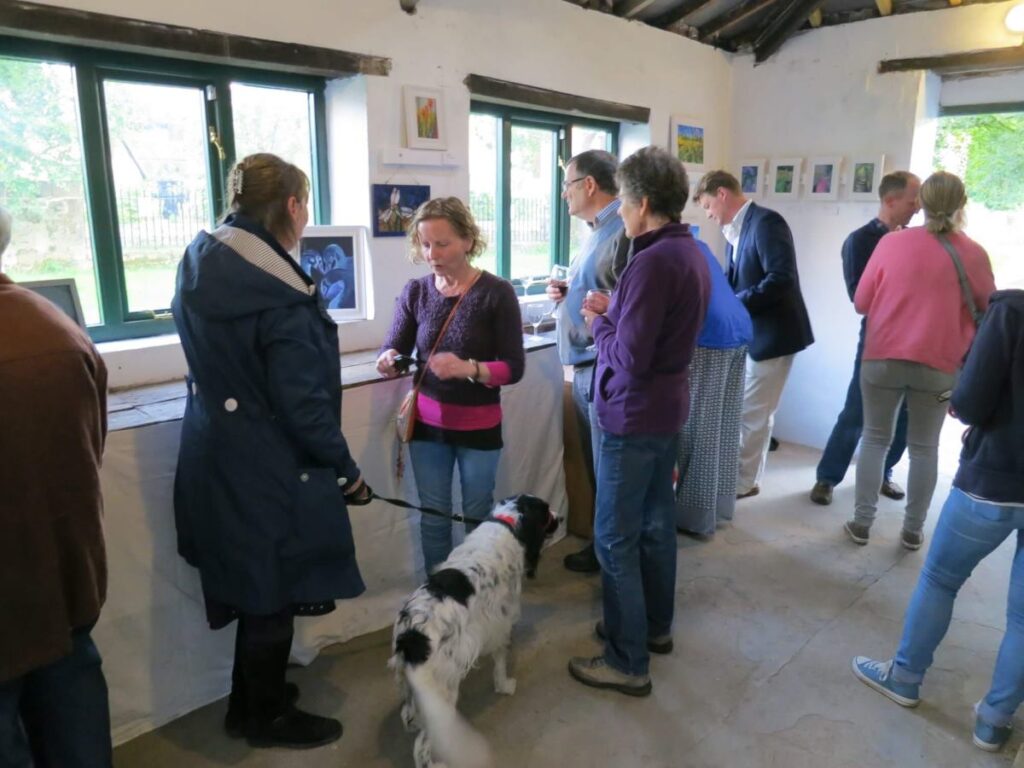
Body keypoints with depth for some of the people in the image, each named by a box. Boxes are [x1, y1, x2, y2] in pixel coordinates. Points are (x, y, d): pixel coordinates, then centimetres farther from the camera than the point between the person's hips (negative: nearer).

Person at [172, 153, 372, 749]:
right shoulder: (279, 294, -25)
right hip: (267, 467, -8)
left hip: (215, 455, 9)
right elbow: (304, 405, -23)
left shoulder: (200, 261, 2)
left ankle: (252, 696, 42)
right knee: (273, 591, 11)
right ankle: (265, 716, 31)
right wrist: (347, 472, -11)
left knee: (253, 583, 23)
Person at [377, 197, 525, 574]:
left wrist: (468, 368, -32)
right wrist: (388, 360, -24)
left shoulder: (497, 292, -12)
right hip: (427, 423, 3)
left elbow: (514, 368, -14)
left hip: (479, 427, -2)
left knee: (478, 518, 13)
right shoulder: (415, 291, -2)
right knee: (433, 518, 13)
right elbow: (392, 348, 0)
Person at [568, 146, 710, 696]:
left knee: (616, 539, 1)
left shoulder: (652, 262, -23)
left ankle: (627, 662, 13)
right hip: (669, 408, 10)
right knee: (656, 523, 20)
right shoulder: (690, 252, 8)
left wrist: (598, 323, -7)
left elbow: (628, 357, -25)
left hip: (633, 416, -10)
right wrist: (615, 311, 3)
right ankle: (656, 625, 37)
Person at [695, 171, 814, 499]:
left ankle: (743, 482, 17)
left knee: (753, 415, 2)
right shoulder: (735, 231, 10)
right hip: (747, 334, 9)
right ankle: (740, 475, 30)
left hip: (771, 334, -9)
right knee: (740, 411, 16)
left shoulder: (765, 222, -17)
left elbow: (781, 278, -26)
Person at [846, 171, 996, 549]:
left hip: (882, 358, 0)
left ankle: (862, 522, 15)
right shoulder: (974, 254, -3)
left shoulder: (892, 242, -5)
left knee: (874, 438, 12)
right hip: (939, 365, 0)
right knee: (924, 447, 13)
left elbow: (861, 302, 2)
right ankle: (913, 529, 21)